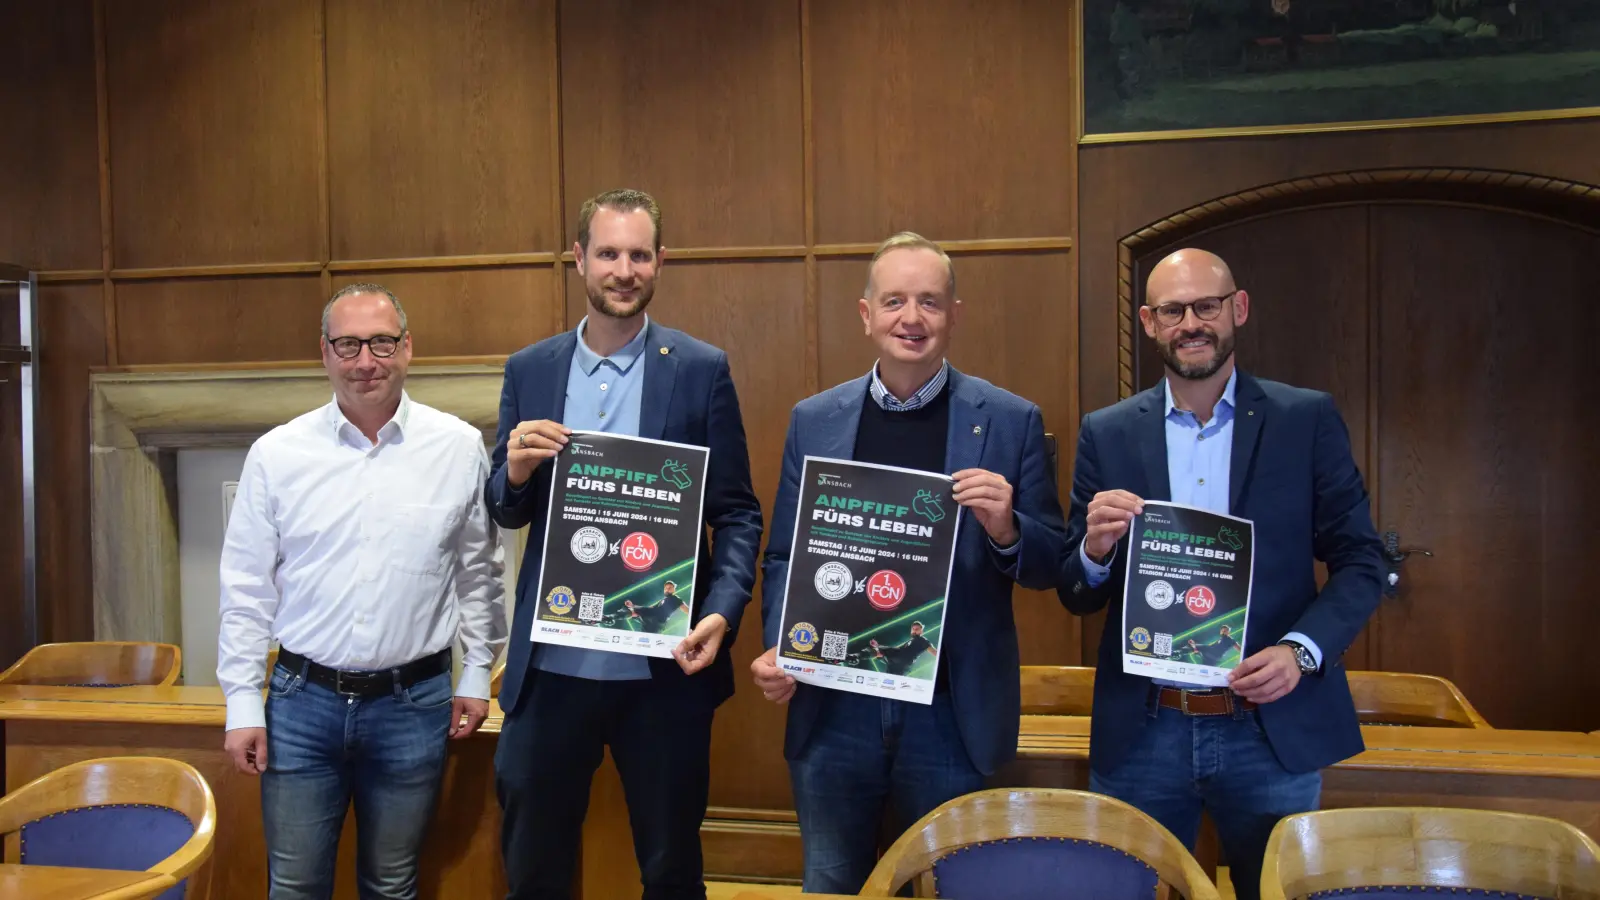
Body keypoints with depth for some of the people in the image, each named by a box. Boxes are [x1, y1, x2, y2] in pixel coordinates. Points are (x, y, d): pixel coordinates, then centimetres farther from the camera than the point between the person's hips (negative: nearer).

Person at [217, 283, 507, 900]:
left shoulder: (459, 448, -3)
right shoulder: (276, 454, -2)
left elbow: (480, 572, 5)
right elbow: (246, 588, 3)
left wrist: (476, 673, 6)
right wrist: (243, 702, 1)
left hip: (413, 704, 0)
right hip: (302, 701, 1)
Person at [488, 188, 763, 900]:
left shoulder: (702, 370, -2)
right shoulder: (528, 370, 5)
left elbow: (737, 512, -3)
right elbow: (505, 513, 9)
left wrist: (722, 614, -18)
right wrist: (516, 472, -14)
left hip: (663, 665, -2)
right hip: (551, 666, 2)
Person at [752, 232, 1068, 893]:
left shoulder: (1011, 421, -2)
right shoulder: (813, 421, 4)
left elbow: (1050, 567, 0)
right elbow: (782, 557, 8)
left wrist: (1005, 529, -20)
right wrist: (778, 648, -7)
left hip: (954, 714, -1)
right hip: (833, 708, 2)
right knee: (831, 885, 17)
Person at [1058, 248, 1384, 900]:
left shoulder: (1308, 419, 0)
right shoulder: (1106, 434, 2)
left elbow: (1360, 559, 2)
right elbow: (1076, 597, 4)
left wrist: (1301, 650, -14)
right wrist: (1095, 548, -18)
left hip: (1273, 731, 0)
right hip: (1141, 735, 1)